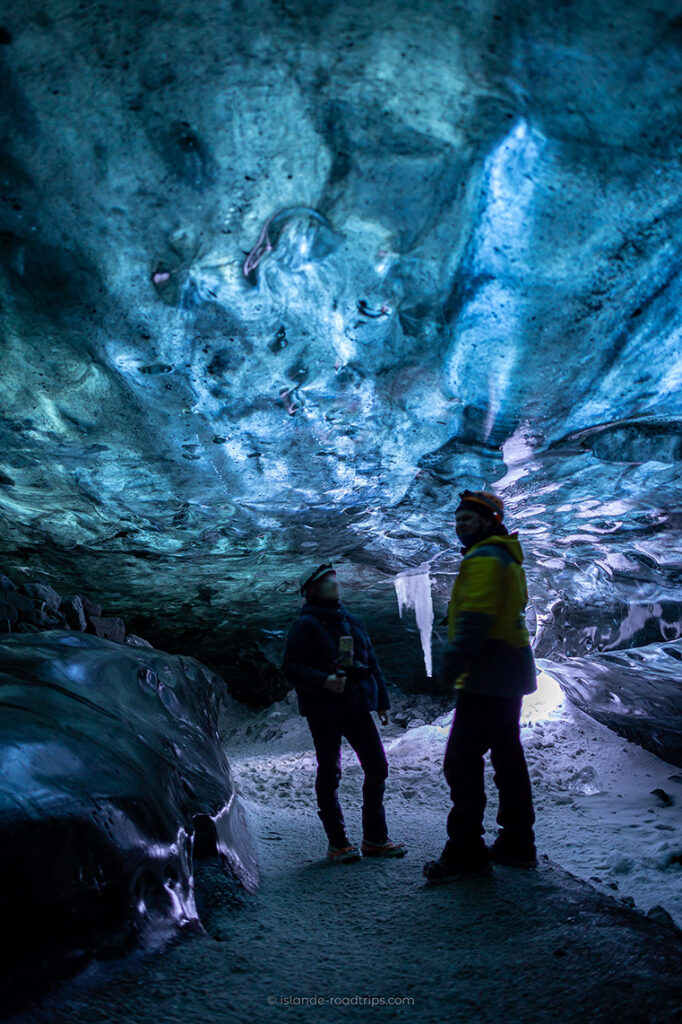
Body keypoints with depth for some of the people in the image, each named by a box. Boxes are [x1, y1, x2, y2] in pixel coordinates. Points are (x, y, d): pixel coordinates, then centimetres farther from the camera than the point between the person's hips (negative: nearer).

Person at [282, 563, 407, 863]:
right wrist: (323, 681, -24)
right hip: (323, 711, -6)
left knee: (377, 767, 4)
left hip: (357, 706, 6)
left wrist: (382, 701, 14)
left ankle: (375, 838, 18)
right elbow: (291, 667, -11)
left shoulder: (352, 621, 14)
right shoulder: (306, 625, -6)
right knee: (329, 774, 4)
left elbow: (371, 663, 18)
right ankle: (337, 843, 17)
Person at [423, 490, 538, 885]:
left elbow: (475, 616, -25)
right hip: (511, 675, 11)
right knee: (508, 756, 17)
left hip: (487, 678, -11)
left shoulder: (484, 557, -13)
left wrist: (454, 659, -27)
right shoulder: (507, 556, 20)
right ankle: (518, 844, 26)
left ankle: (466, 853, -3)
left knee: (462, 760, -7)